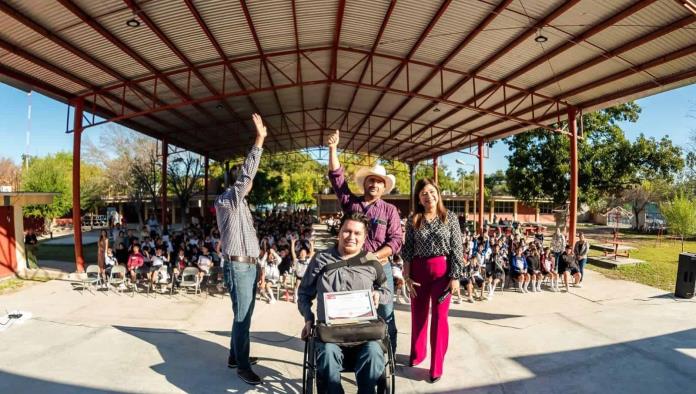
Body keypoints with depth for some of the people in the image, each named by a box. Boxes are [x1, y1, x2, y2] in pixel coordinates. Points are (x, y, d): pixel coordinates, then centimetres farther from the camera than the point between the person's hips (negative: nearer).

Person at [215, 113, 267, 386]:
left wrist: (257, 267, 19)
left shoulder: (241, 205, 21)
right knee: (242, 317, -4)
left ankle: (235, 356, 29)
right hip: (238, 266, -9)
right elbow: (246, 173, -22)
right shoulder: (228, 199, -6)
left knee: (244, 316, 15)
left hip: (248, 265, 9)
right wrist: (260, 139, -25)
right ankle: (243, 367, 6)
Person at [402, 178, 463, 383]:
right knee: (418, 315, 15)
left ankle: (437, 367, 16)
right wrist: (407, 277, -2)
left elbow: (457, 249, -4)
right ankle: (417, 353, 37)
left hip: (442, 270, -2)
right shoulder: (413, 220, 1)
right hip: (418, 271, 2)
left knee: (439, 317, 3)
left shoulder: (449, 217, -3)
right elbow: (407, 250, 2)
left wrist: (455, 277, -9)